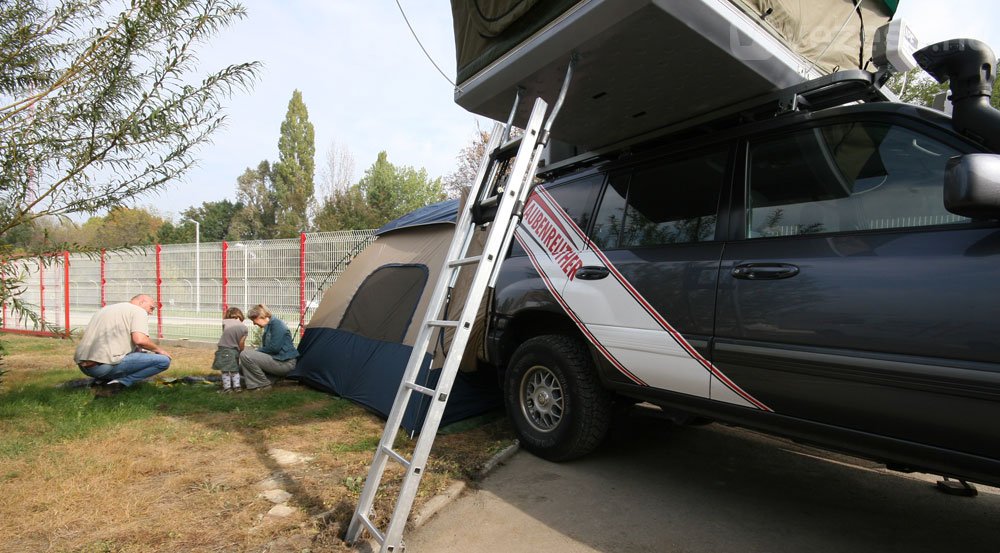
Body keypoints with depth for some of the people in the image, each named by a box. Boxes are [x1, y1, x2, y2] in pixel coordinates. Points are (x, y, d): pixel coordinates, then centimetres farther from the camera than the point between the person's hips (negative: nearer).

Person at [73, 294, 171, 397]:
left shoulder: (106, 308, 27)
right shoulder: (139, 311, 1)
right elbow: (140, 340, -16)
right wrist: (158, 350, 3)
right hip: (106, 365, -9)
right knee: (164, 360, -7)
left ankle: (101, 380, 12)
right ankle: (119, 383, -13)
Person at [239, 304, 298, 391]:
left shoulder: (277, 323, -13)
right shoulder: (269, 326, 15)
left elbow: (274, 348, -21)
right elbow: (266, 348, 18)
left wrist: (257, 351, -7)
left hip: (284, 363, -10)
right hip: (275, 359, 10)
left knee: (245, 355, -17)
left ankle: (264, 384, -9)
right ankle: (271, 379, 6)